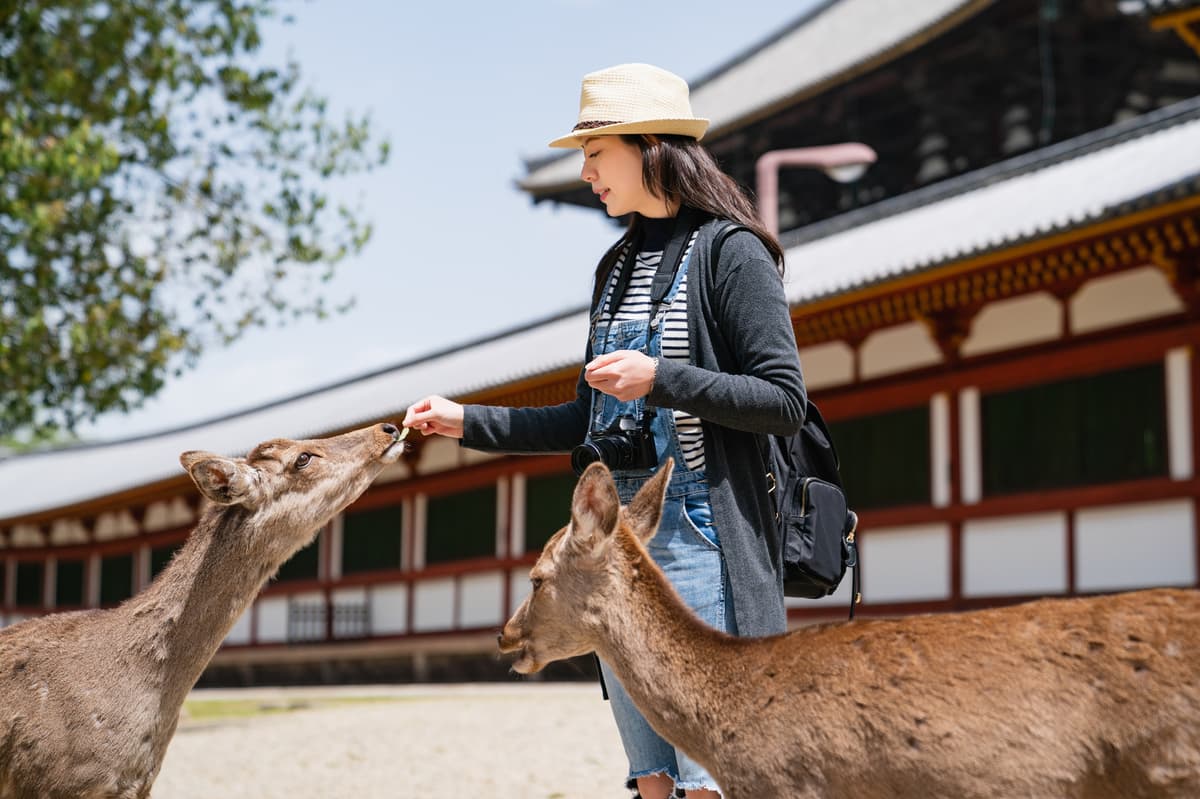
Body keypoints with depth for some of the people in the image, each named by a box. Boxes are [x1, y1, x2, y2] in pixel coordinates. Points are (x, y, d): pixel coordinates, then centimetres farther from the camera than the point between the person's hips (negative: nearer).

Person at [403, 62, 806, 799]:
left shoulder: (730, 253, -6)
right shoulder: (620, 265, 16)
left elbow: (785, 401, -12)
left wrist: (660, 379, -19)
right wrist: (468, 422, 14)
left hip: (700, 536, -7)